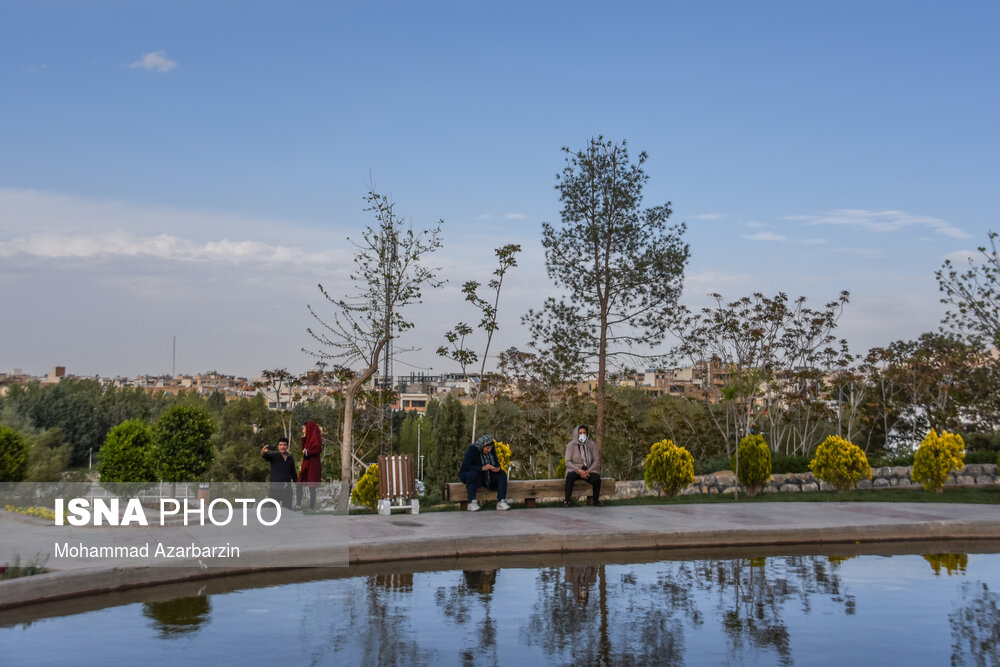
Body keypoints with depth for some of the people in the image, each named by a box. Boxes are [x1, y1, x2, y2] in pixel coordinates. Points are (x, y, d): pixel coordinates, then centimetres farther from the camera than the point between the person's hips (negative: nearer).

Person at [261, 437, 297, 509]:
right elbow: (264, 456, -24)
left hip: (287, 488, 4)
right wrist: (263, 452, -48)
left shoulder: (291, 458, 10)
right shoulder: (274, 456, -3)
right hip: (275, 488, -4)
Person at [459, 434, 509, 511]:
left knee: (502, 474, -17)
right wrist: (483, 468, -38)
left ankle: (501, 502, -25)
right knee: (473, 474, -39)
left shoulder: (491, 449, -4)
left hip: (486, 477, 6)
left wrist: (498, 468, -21)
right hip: (469, 474, -5)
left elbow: (496, 463, 5)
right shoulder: (472, 449, -22)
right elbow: (465, 467, -30)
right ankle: (472, 502, -35)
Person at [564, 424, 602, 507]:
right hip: (574, 469, -2)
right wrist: (579, 471, -24)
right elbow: (567, 462, -12)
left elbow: (596, 460, 0)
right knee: (570, 477, -37)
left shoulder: (591, 444, -3)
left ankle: (596, 500, -8)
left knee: (597, 478, -29)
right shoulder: (571, 445, -9)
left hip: (588, 470, 2)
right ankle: (567, 501, -29)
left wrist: (588, 471, -17)